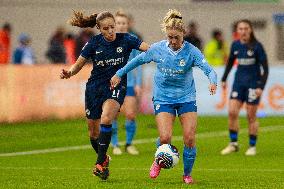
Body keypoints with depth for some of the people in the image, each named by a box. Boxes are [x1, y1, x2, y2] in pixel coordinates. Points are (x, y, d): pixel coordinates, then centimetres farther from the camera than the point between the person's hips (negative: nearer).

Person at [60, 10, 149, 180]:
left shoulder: (125, 40, -7)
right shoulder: (94, 43, -3)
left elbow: (150, 49, -17)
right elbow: (79, 64, 5)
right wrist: (69, 73, -16)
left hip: (116, 86, -3)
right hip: (95, 87, 3)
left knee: (106, 118, -29)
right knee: (94, 132, 9)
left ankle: (100, 164, -25)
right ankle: (104, 158, 39)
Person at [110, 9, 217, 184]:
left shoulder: (191, 51, -13)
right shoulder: (157, 49, -7)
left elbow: (209, 69, -22)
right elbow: (139, 60, 10)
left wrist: (213, 82, -44)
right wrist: (119, 74, 15)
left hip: (186, 98, 0)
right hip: (163, 98, 0)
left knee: (190, 138, -7)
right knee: (165, 138, -15)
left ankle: (187, 174, 15)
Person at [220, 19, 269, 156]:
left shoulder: (257, 46, -10)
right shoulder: (235, 45, 3)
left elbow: (265, 68, -10)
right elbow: (230, 62, 19)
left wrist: (261, 86, -18)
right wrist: (224, 79, 14)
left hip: (253, 83, -4)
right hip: (239, 82, 4)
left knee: (251, 116, 1)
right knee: (232, 112, -8)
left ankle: (252, 146, 13)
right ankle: (233, 144, 3)